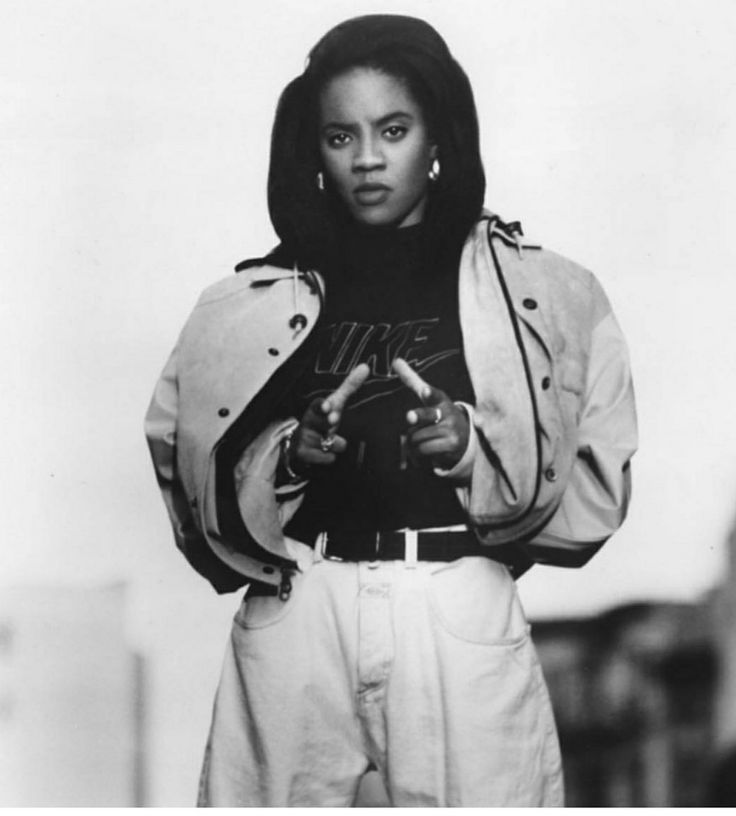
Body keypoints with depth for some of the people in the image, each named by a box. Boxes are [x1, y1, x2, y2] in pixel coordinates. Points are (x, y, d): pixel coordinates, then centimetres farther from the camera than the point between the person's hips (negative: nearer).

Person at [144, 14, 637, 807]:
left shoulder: (537, 293, 5)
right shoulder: (254, 308, 8)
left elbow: (592, 486, 4)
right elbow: (195, 475, 10)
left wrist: (472, 448, -13)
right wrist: (290, 455, -10)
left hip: (460, 617, -1)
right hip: (295, 614, 1)